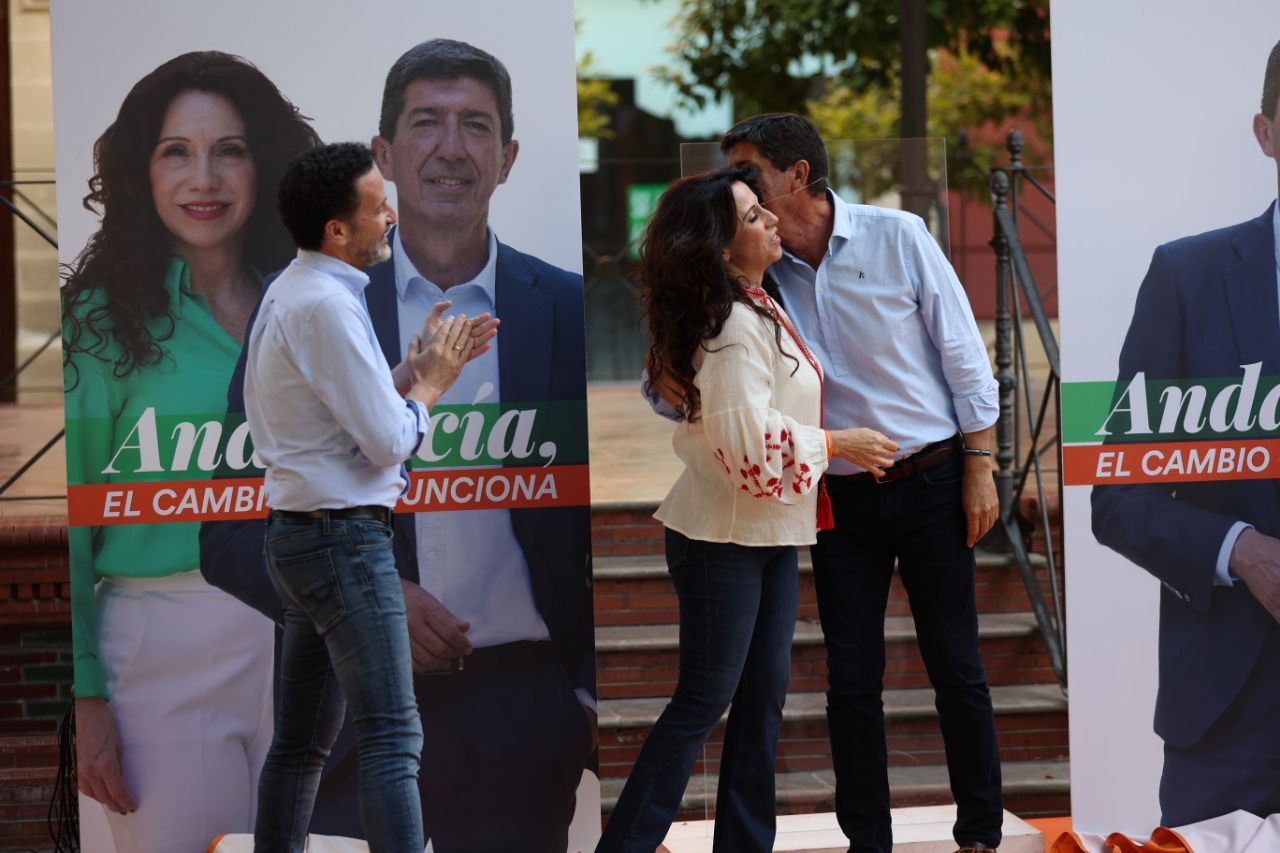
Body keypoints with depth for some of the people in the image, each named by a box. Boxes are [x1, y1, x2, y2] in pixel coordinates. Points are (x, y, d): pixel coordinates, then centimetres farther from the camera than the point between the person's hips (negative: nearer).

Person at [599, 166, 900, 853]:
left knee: (765, 692, 9)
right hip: (722, 537, -9)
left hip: (770, 534, 9)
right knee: (705, 698, -5)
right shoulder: (732, 326, -21)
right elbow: (751, 440, -25)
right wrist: (837, 444, -12)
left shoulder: (757, 307, 10)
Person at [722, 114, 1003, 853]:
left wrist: (979, 468, -6)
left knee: (956, 667, 4)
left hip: (930, 483, -3)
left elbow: (963, 353, -4)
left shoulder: (895, 238, -8)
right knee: (851, 678, 4)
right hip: (840, 499, 3)